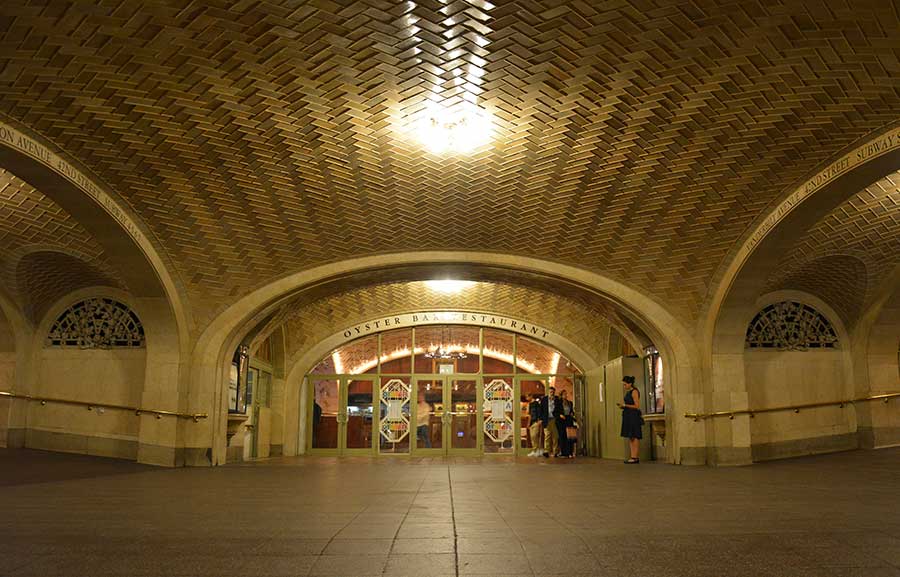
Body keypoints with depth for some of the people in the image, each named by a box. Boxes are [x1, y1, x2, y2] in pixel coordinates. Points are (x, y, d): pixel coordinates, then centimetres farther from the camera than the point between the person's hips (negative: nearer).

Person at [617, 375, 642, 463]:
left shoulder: (634, 392, -11)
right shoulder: (628, 392, 16)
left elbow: (637, 406, -15)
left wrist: (625, 405, -14)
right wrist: (622, 405, 6)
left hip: (633, 416, -9)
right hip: (628, 416, 10)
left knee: (634, 437, -7)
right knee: (630, 437, 7)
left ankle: (635, 457, -5)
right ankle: (633, 457, 9)